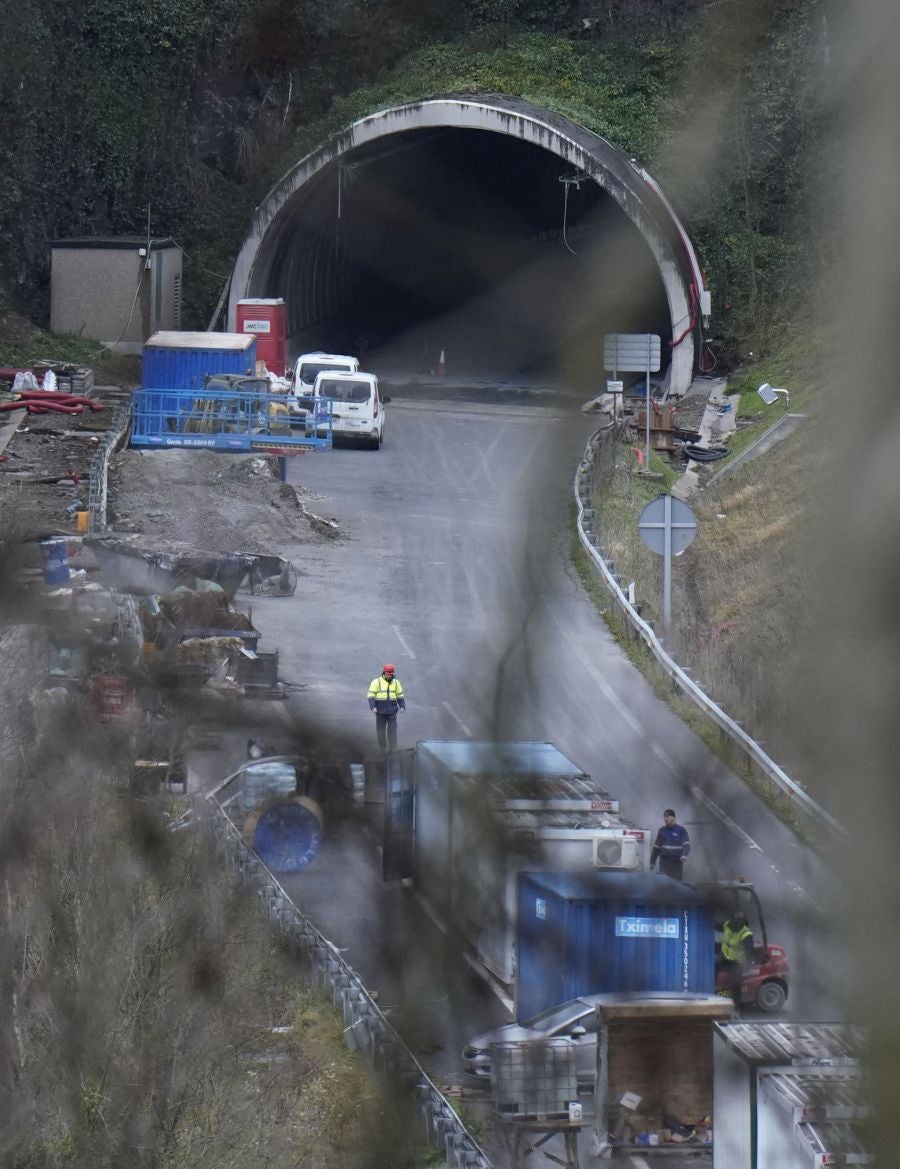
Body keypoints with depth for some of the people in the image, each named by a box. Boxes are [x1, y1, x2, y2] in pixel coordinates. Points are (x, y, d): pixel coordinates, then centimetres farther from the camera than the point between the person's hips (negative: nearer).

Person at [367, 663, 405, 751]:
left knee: (392, 729, -5)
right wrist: (373, 707, -20)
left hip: (391, 710, 2)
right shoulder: (376, 682, -8)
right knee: (381, 729, 3)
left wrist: (402, 706, -1)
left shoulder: (396, 682, 3)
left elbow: (400, 695, 10)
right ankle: (382, 747, 16)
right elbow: (371, 695, -9)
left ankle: (392, 748, -4)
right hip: (380, 710, -2)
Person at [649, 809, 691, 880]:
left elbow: (687, 845, -10)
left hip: (677, 863, -2)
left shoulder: (681, 830, -1)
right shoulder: (662, 830, 8)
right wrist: (652, 862, 12)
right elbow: (656, 847, 14)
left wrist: (684, 855, -30)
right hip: (664, 863, 2)